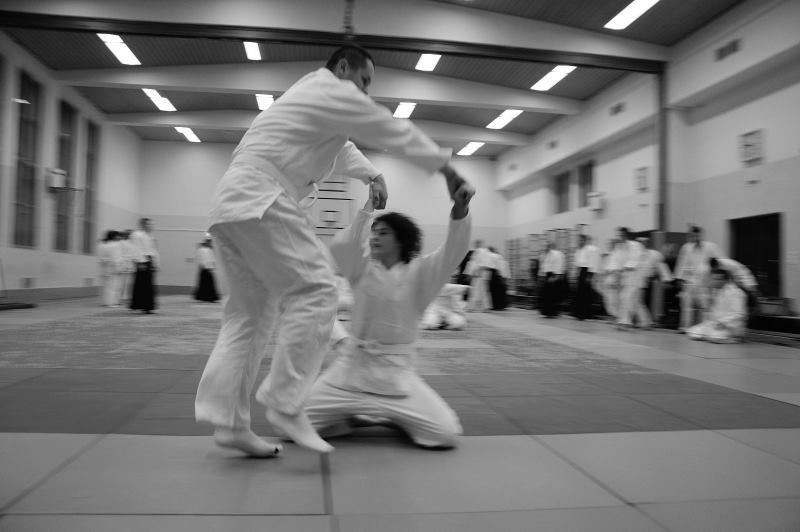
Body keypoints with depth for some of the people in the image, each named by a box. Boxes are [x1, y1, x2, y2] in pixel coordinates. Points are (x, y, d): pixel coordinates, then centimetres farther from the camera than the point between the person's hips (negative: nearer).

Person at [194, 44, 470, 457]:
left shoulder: (313, 96, 29)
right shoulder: (332, 92, -2)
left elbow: (339, 147, 39)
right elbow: (392, 130, 1)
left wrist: (370, 174, 25)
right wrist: (446, 166, 9)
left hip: (231, 204, 10)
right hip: (259, 199, -10)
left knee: (250, 311, 8)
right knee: (314, 289, -15)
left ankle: (227, 420, 7)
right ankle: (284, 403, -13)